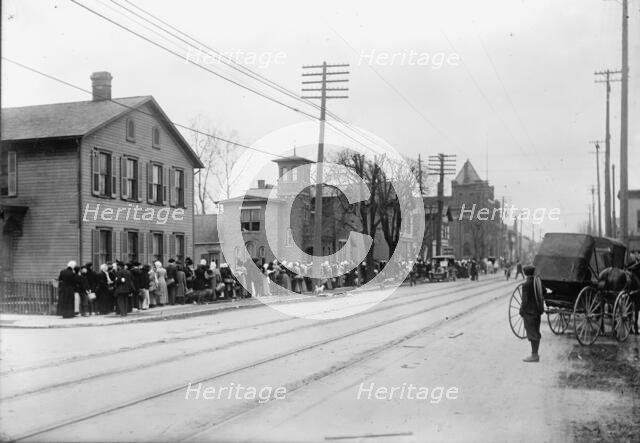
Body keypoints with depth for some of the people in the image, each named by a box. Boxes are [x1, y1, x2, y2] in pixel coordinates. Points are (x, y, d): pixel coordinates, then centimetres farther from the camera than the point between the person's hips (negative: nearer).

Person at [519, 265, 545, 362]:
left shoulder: (526, 285, -17)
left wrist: (522, 313, -9)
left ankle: (534, 355, 3)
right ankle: (535, 353, 24)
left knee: (532, 334, -2)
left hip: (529, 312, -8)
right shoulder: (538, 282, 5)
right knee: (536, 332, 15)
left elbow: (525, 301, -17)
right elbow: (541, 298, 12)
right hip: (538, 311, 8)